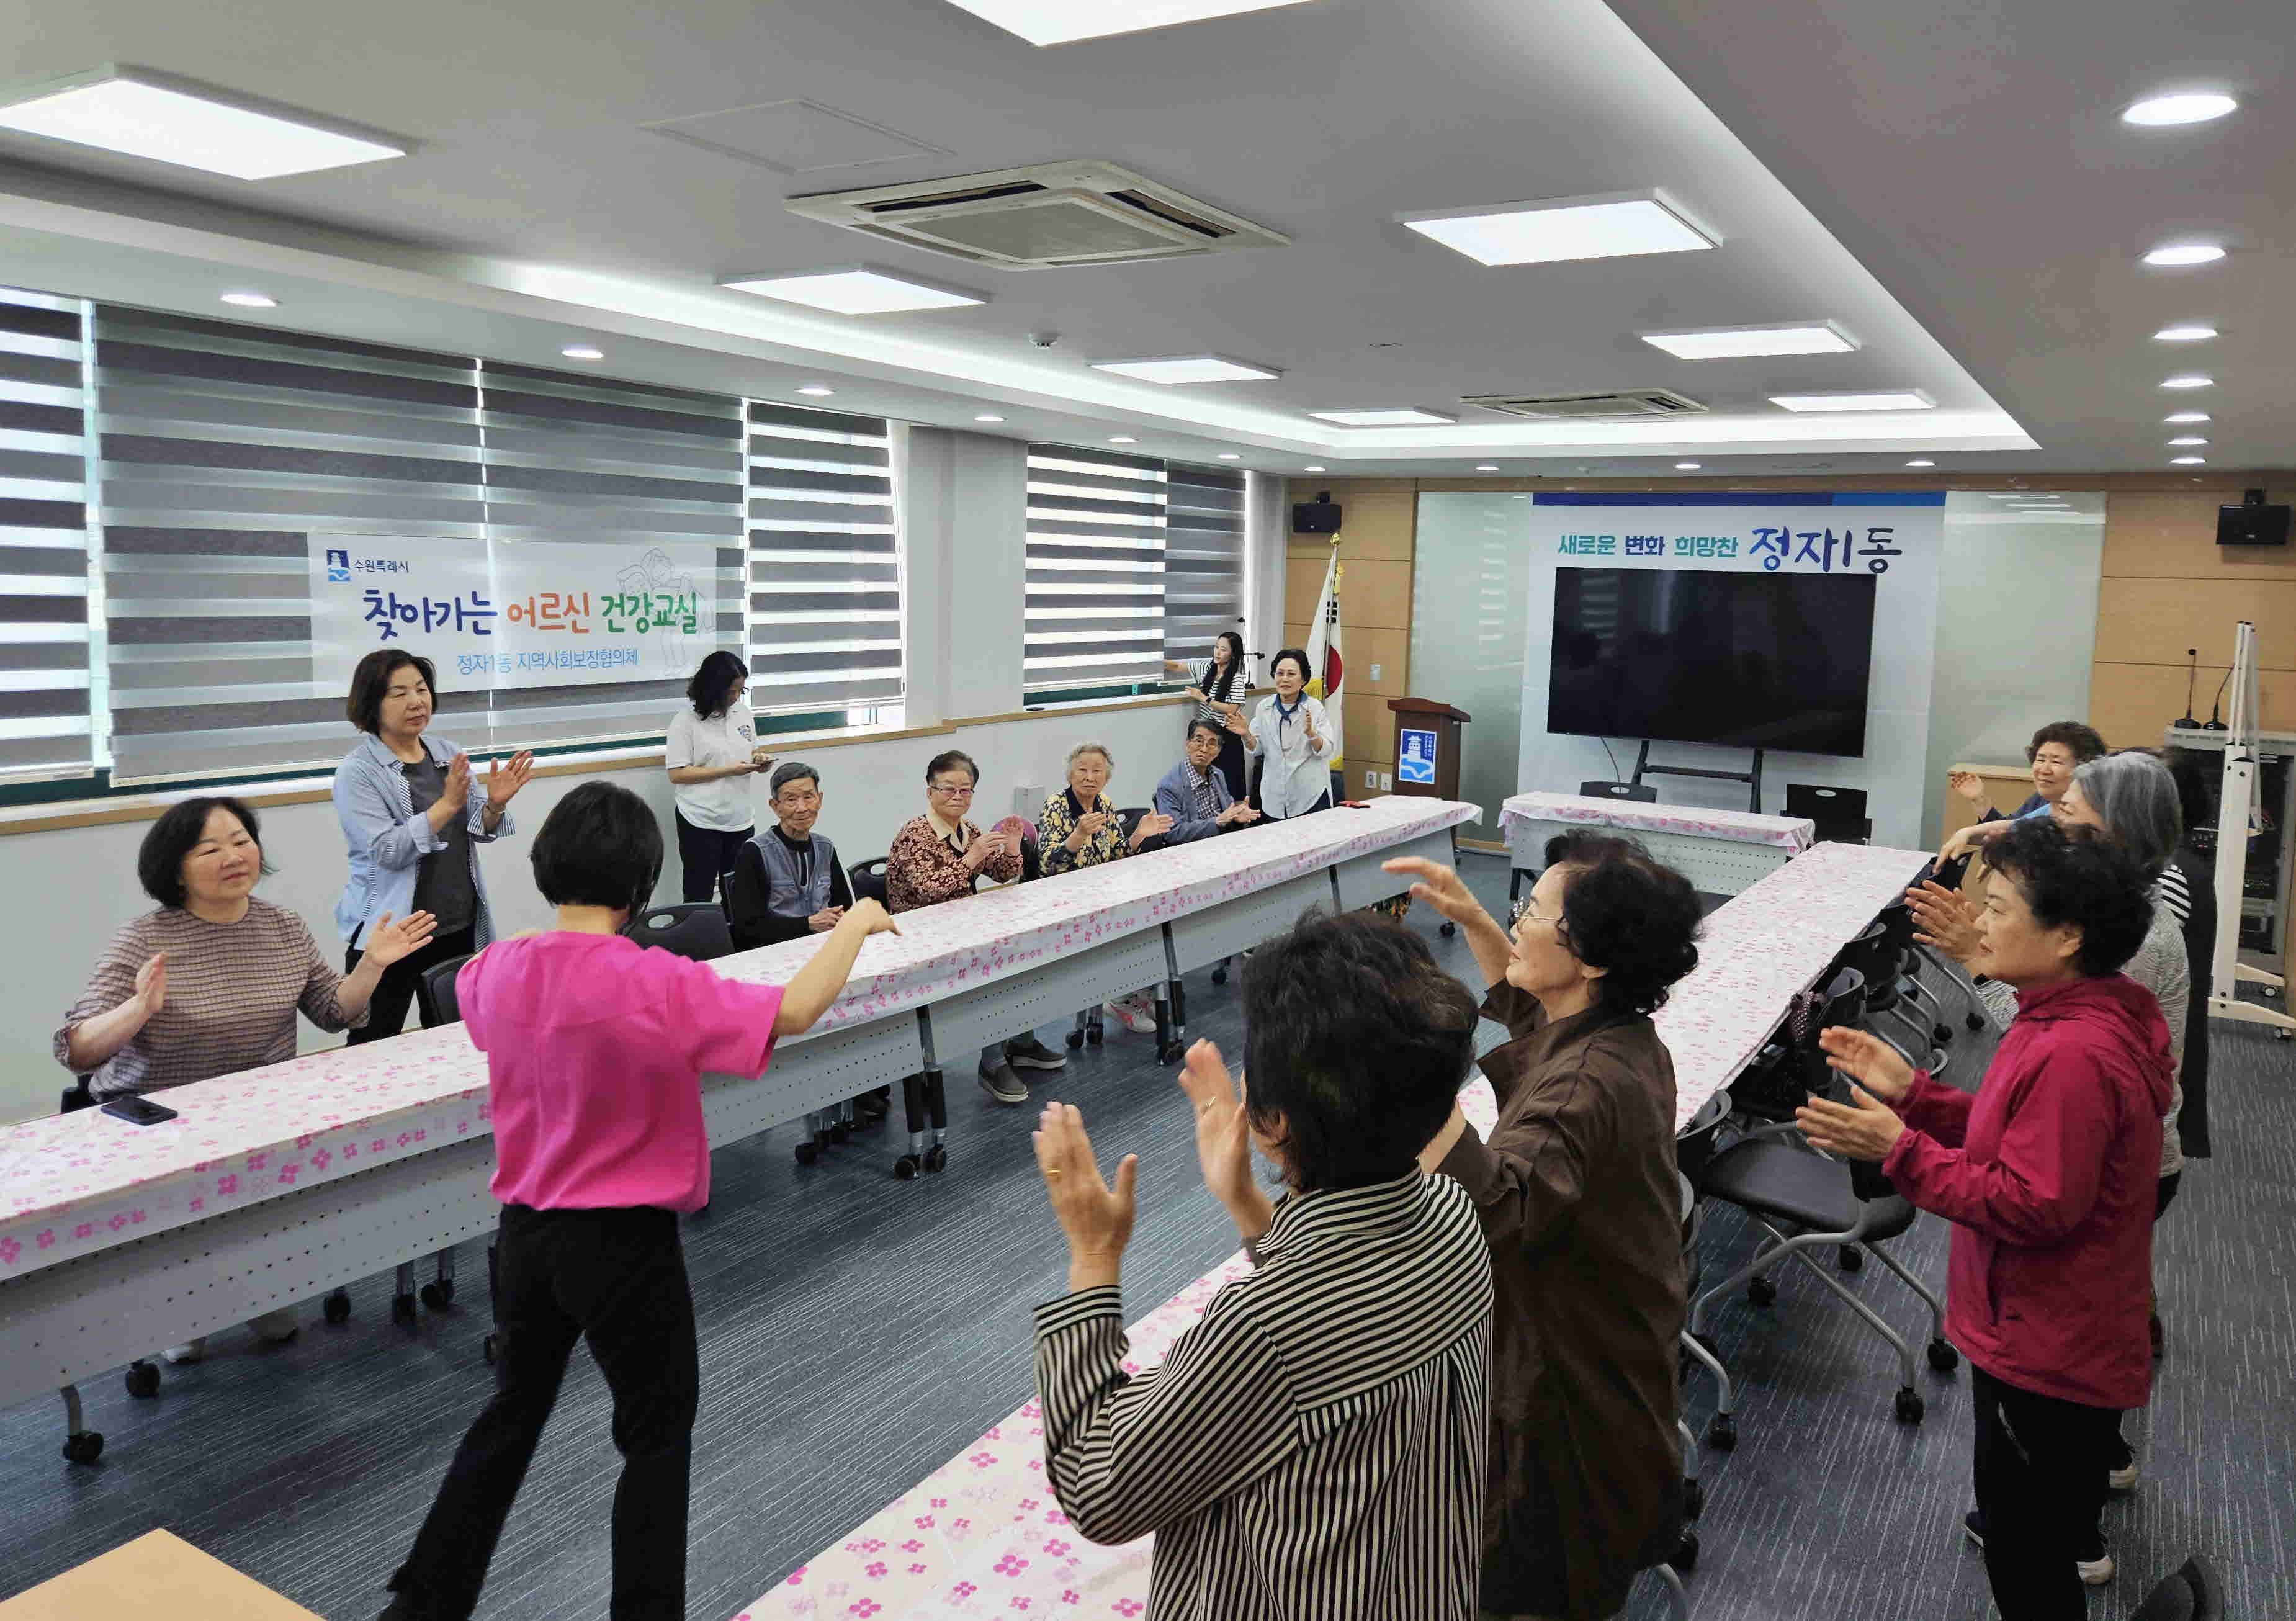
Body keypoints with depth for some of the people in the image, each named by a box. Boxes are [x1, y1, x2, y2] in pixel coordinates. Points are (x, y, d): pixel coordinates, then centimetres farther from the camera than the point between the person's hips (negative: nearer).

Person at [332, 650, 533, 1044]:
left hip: (461, 927, 5)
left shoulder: (450, 755, 7)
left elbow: (481, 832, 6)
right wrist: (447, 805, -27)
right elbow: (387, 851, -18)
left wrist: (495, 805, -15)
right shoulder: (356, 771, -8)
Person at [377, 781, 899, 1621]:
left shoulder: (496, 972, -4)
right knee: (657, 1439, 13)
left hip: (524, 1234, 6)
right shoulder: (653, 983, -24)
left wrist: (551, 935, 27)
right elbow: (793, 1012, -28)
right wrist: (856, 923, -14)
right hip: (624, 1244, -6)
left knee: (512, 1412, 25)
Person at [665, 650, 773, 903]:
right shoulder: (685, 720, -10)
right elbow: (677, 774, -14)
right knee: (698, 897, 2)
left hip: (740, 820, 5)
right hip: (701, 823, -5)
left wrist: (759, 759, -4)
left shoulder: (742, 712, 7)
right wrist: (728, 771, -19)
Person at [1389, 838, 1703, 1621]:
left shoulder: (1588, 1083, -35)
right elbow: (1525, 1004, 17)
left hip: (1570, 1367, -9)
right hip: (1614, 1343, 9)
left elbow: (1493, 1205, -53)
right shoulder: (1619, 1031, -6)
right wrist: (1472, 919, 3)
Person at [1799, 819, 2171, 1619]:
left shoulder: (2073, 1055, -30)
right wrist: (1913, 1093, 0)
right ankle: (2075, 1543, 60)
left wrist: (1902, 1150, -28)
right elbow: (2016, 1138, 10)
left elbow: (2034, 1206, -28)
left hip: (2046, 1354, -10)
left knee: (2022, 1554, 5)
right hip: (2064, 1334, 10)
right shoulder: (2075, 1019, 4)